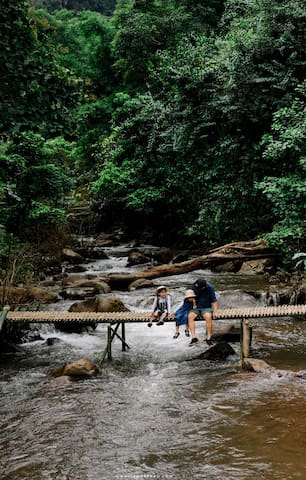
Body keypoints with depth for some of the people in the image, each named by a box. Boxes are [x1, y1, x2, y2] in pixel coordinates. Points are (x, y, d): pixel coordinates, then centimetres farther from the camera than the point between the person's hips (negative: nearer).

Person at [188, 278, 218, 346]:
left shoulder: (210, 288, -11)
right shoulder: (194, 286, -2)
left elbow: (214, 301, -7)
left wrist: (215, 312, -15)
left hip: (207, 308, -3)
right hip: (196, 308, 3)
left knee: (208, 317, -36)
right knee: (190, 316, -28)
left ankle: (208, 338, -28)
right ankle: (194, 338, -30)